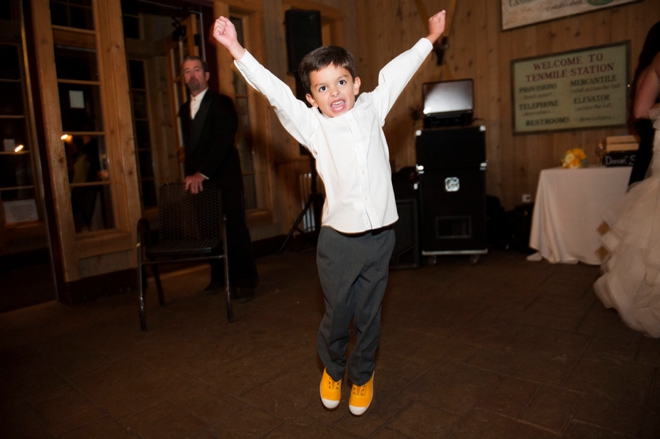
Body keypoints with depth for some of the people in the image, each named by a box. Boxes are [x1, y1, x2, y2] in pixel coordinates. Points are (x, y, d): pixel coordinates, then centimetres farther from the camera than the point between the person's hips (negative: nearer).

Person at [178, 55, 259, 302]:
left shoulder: (222, 103, -1)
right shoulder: (185, 109, 19)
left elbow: (223, 141, -13)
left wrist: (202, 173, -19)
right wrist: (190, 175, 10)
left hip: (224, 179, -5)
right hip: (199, 180, 5)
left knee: (235, 230, -6)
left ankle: (245, 282, 3)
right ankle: (219, 277, 17)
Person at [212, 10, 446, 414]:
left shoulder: (372, 110, 9)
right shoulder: (311, 125, 1)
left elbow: (395, 73, 20)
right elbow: (274, 90, -5)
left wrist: (429, 38, 32)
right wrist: (237, 50, -11)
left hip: (380, 235, 2)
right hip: (339, 238, -2)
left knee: (369, 315, 13)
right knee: (337, 314, 8)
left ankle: (362, 377, 37)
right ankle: (332, 370, 39)